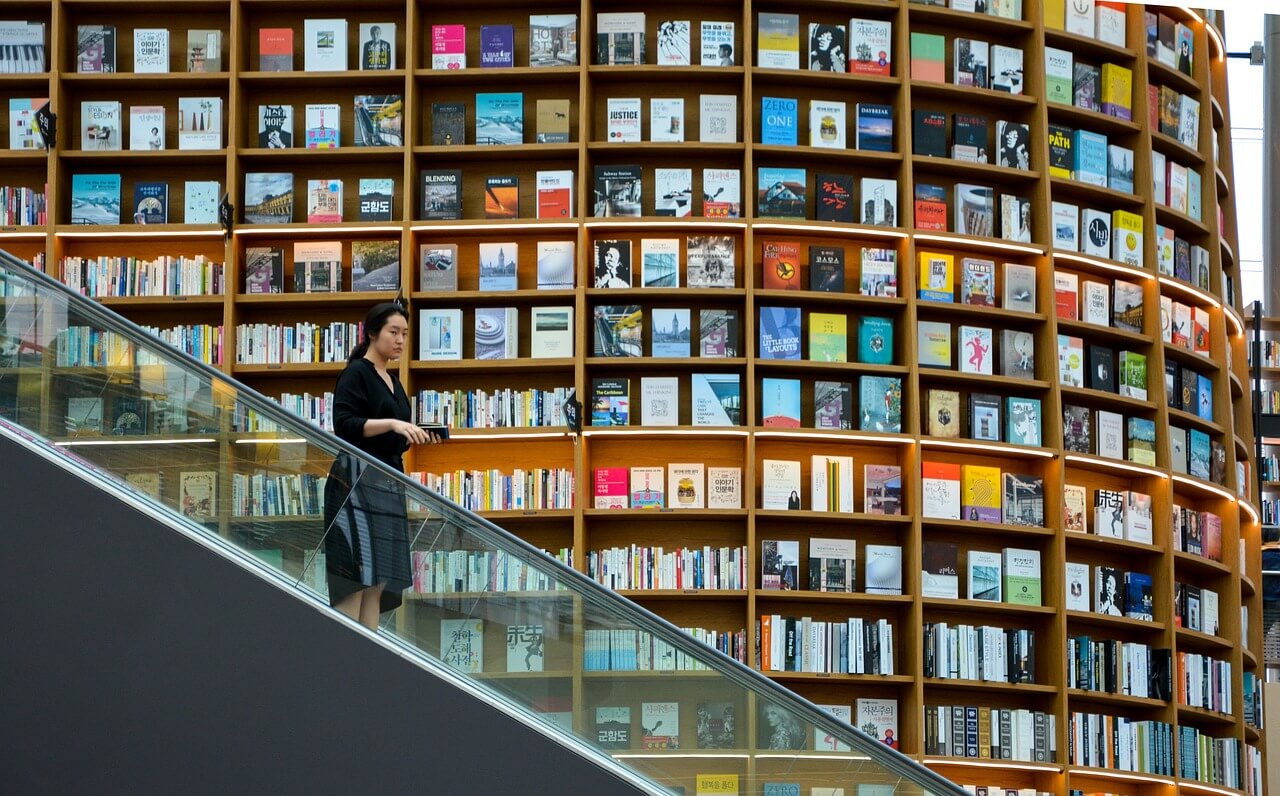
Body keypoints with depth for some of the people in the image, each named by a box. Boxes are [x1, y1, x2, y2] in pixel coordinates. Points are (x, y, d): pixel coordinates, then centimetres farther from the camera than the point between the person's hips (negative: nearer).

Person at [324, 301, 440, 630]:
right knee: (355, 577, -14)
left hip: (389, 483, 9)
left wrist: (416, 437, 7)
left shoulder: (393, 383, 20)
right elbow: (344, 425, -16)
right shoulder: (356, 372, -4)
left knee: (379, 582, 4)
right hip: (357, 480, -9)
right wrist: (391, 423, -24)